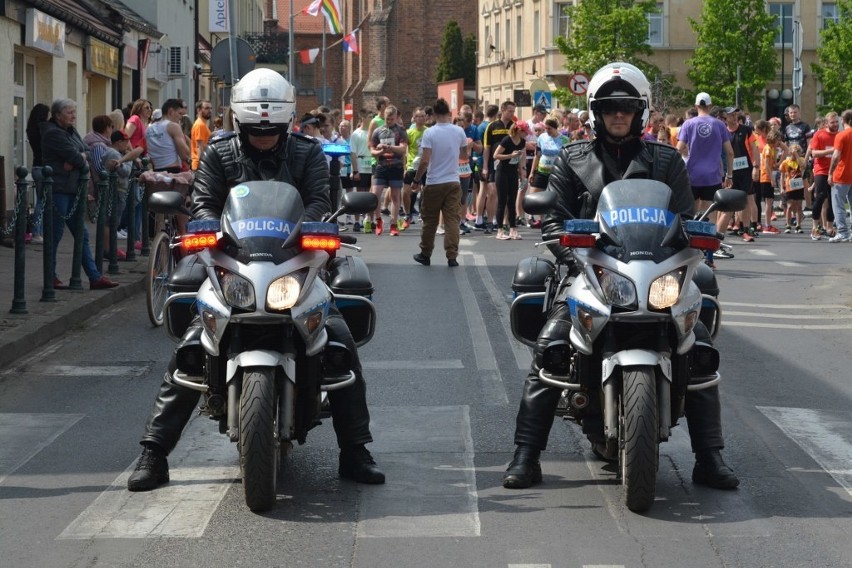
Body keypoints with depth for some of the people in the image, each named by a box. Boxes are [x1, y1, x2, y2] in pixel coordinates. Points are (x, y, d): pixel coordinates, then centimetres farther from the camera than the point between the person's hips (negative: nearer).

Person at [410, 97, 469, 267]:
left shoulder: (429, 133, -10)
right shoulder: (459, 132, 0)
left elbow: (424, 161, -14)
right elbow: (464, 156, 13)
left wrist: (416, 180, -3)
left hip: (434, 183, -2)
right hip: (453, 182, 2)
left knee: (430, 221, 9)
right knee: (452, 220, 1)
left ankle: (425, 255, 20)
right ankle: (452, 256, -5)